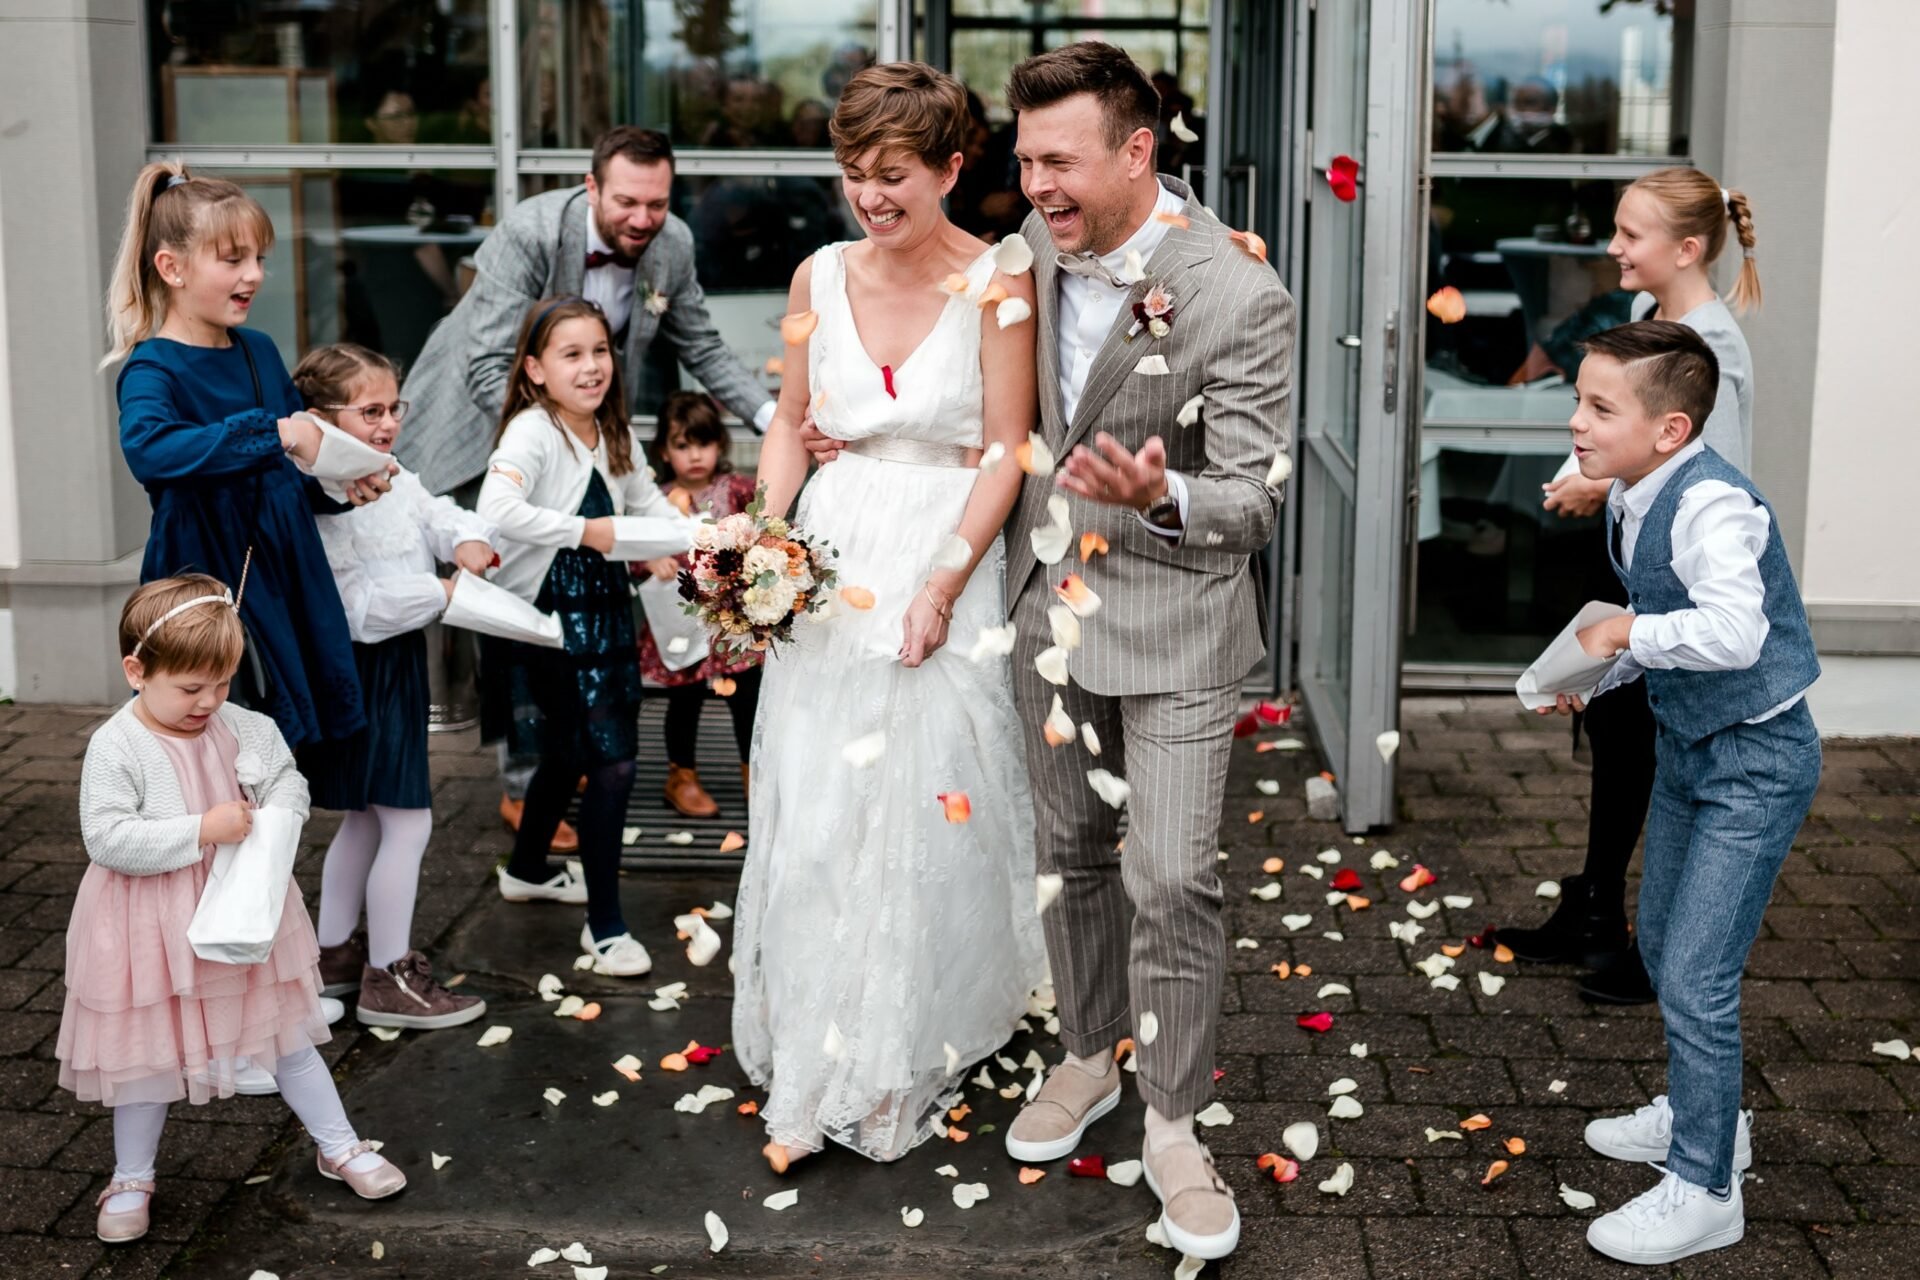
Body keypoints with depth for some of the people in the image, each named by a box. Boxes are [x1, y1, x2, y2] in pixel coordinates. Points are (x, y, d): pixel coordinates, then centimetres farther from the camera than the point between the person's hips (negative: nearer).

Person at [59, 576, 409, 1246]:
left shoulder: (244, 728, -5)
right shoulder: (115, 747, -19)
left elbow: (288, 780, 8)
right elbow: (107, 839, -25)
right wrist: (202, 830, -29)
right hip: (155, 931, -3)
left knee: (288, 1036, 16)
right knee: (147, 1055, 12)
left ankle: (339, 1146, 31)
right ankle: (132, 1178, 32)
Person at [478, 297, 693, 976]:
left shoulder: (614, 437, 8)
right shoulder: (532, 432, -17)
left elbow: (654, 510, 15)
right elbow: (498, 508, -34)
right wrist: (584, 531, -27)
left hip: (604, 612, 8)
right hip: (549, 620, -8)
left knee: (569, 754, 22)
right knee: (613, 761, -10)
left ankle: (527, 871, 46)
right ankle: (604, 925, 2)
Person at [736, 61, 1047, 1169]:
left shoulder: (996, 284, -9)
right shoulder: (821, 278, 4)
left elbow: (1004, 454, -9)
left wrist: (942, 584, -17)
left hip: (948, 561, -4)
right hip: (831, 562, 4)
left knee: (926, 814, 3)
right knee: (813, 815, 5)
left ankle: (906, 1062, 23)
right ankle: (815, 1077, 18)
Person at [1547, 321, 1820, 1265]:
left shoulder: (1712, 504, -28)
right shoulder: (1629, 499, 0)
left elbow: (1733, 630, -43)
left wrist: (1627, 634, -30)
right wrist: (1593, 667, 1)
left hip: (1757, 761, -10)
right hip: (1686, 745, 10)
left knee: (1696, 976, -8)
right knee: (1660, 942, 23)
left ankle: (1705, 1192, 7)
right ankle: (1702, 1114, 44)